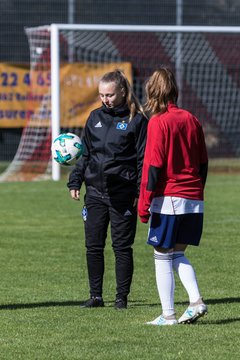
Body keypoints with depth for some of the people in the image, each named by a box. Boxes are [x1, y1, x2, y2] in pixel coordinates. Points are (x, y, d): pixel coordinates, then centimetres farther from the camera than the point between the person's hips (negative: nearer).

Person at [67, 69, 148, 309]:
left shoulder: (136, 120, -3)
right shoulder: (95, 117, 11)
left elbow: (143, 159, -4)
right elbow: (84, 153, 17)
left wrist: (141, 192, -10)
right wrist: (75, 182, 8)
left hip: (123, 194, -5)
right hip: (95, 191, 5)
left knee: (122, 246, 1)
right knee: (93, 246, 5)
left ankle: (122, 296, 10)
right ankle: (95, 295, 13)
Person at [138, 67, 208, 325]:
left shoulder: (158, 122, -9)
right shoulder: (192, 120, 9)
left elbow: (153, 166, -13)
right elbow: (203, 163, 14)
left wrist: (144, 202, -11)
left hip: (167, 198, -6)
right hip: (194, 201, 6)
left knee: (163, 256, 2)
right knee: (178, 254, 16)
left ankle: (167, 315, 1)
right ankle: (196, 301, -2)